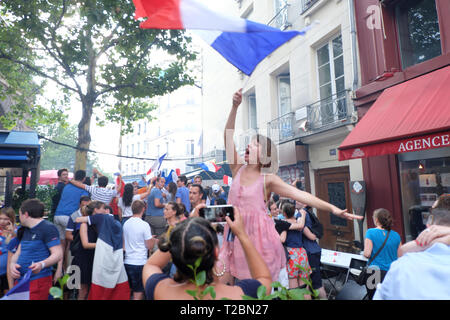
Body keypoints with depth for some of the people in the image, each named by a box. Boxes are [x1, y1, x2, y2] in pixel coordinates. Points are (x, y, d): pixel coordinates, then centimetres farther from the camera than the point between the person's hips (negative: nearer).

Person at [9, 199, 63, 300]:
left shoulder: (48, 228, -10)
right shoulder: (25, 231, 19)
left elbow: (58, 254, -15)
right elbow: (18, 253, 19)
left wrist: (42, 264, -31)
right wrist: (12, 264, -1)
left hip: (38, 280, -8)